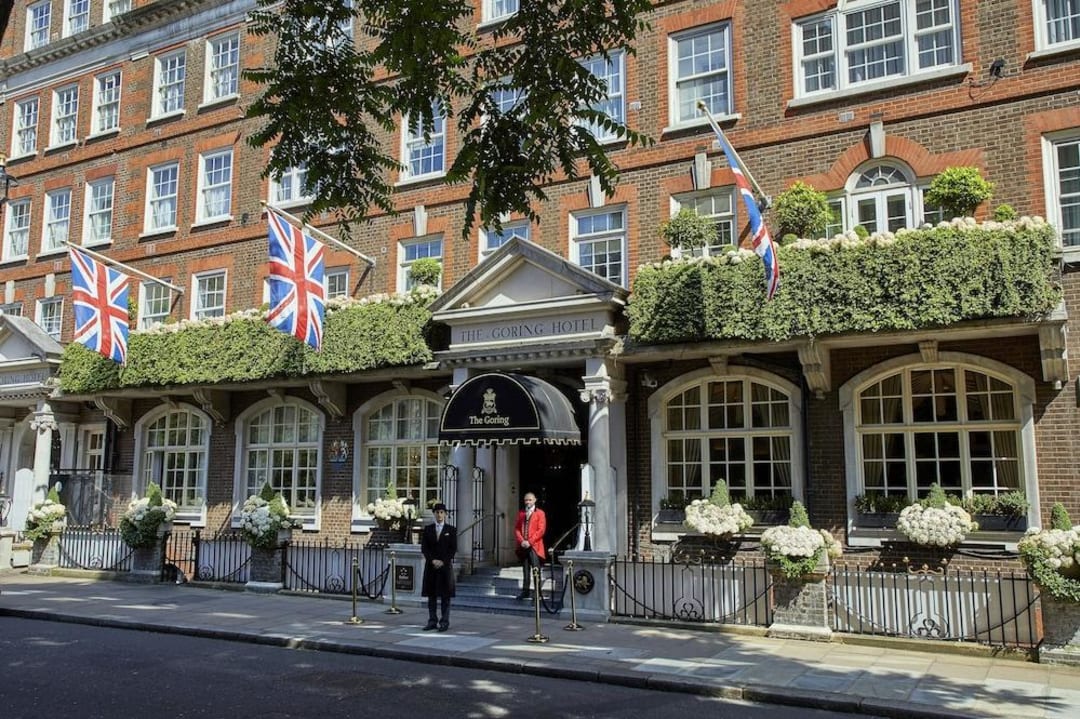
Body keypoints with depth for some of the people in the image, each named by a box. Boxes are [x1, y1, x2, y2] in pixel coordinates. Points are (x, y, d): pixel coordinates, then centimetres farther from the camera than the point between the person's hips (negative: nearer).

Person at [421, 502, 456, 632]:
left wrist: (443, 562, -12)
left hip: (446, 566, -2)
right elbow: (424, 547, 2)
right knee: (431, 595, 4)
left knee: (445, 596, -1)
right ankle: (432, 622, 10)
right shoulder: (428, 529, 8)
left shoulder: (451, 530, 3)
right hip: (431, 566, 2)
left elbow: (453, 548, -2)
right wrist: (433, 560, -10)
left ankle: (445, 622, 2)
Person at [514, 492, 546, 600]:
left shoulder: (540, 513, 1)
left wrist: (530, 541, -13)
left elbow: (541, 530, -7)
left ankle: (537, 592, -7)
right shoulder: (521, 513, 15)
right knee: (525, 570, 9)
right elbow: (517, 528, 11)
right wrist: (521, 541, -6)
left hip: (534, 546, -4)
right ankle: (525, 591, 14)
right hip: (523, 546, 4)